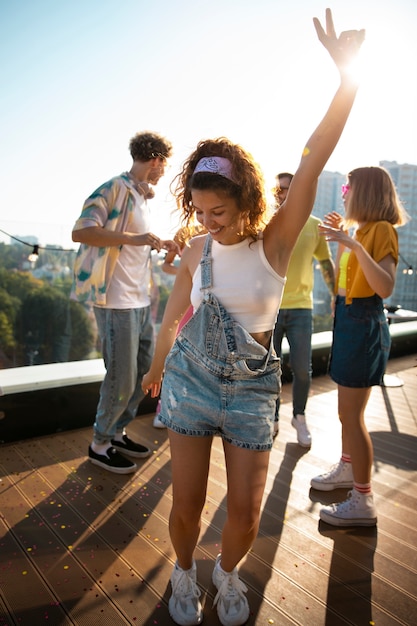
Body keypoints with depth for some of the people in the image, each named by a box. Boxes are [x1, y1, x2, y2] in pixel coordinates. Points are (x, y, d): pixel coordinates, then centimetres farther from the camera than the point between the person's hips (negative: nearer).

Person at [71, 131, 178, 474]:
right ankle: (100, 444, 22)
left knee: (146, 372, 15)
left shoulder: (143, 197, 17)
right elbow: (81, 231, -23)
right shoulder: (115, 189, -10)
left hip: (141, 301, 9)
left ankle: (117, 432, 33)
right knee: (122, 379, 0)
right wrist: (133, 238, -28)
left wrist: (161, 244, 23)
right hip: (117, 302, -9)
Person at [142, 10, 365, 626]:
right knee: (186, 503, 7)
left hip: (252, 390, -1)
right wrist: (156, 368, 23)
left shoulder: (276, 241, -8)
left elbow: (314, 159, -17)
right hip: (190, 381, 1)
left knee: (246, 512, 6)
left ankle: (228, 572, 41)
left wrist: (347, 73, -24)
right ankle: (185, 573, 41)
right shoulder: (196, 252, -2)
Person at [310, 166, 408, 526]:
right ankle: (347, 469, 38)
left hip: (364, 325, -10)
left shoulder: (381, 230, -14)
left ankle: (363, 503, 9)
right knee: (348, 410, 20)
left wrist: (354, 245, -32)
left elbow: (386, 288, -27)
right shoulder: (363, 230, 13)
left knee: (351, 415, -4)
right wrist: (341, 238, 17)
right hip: (350, 321, 10)